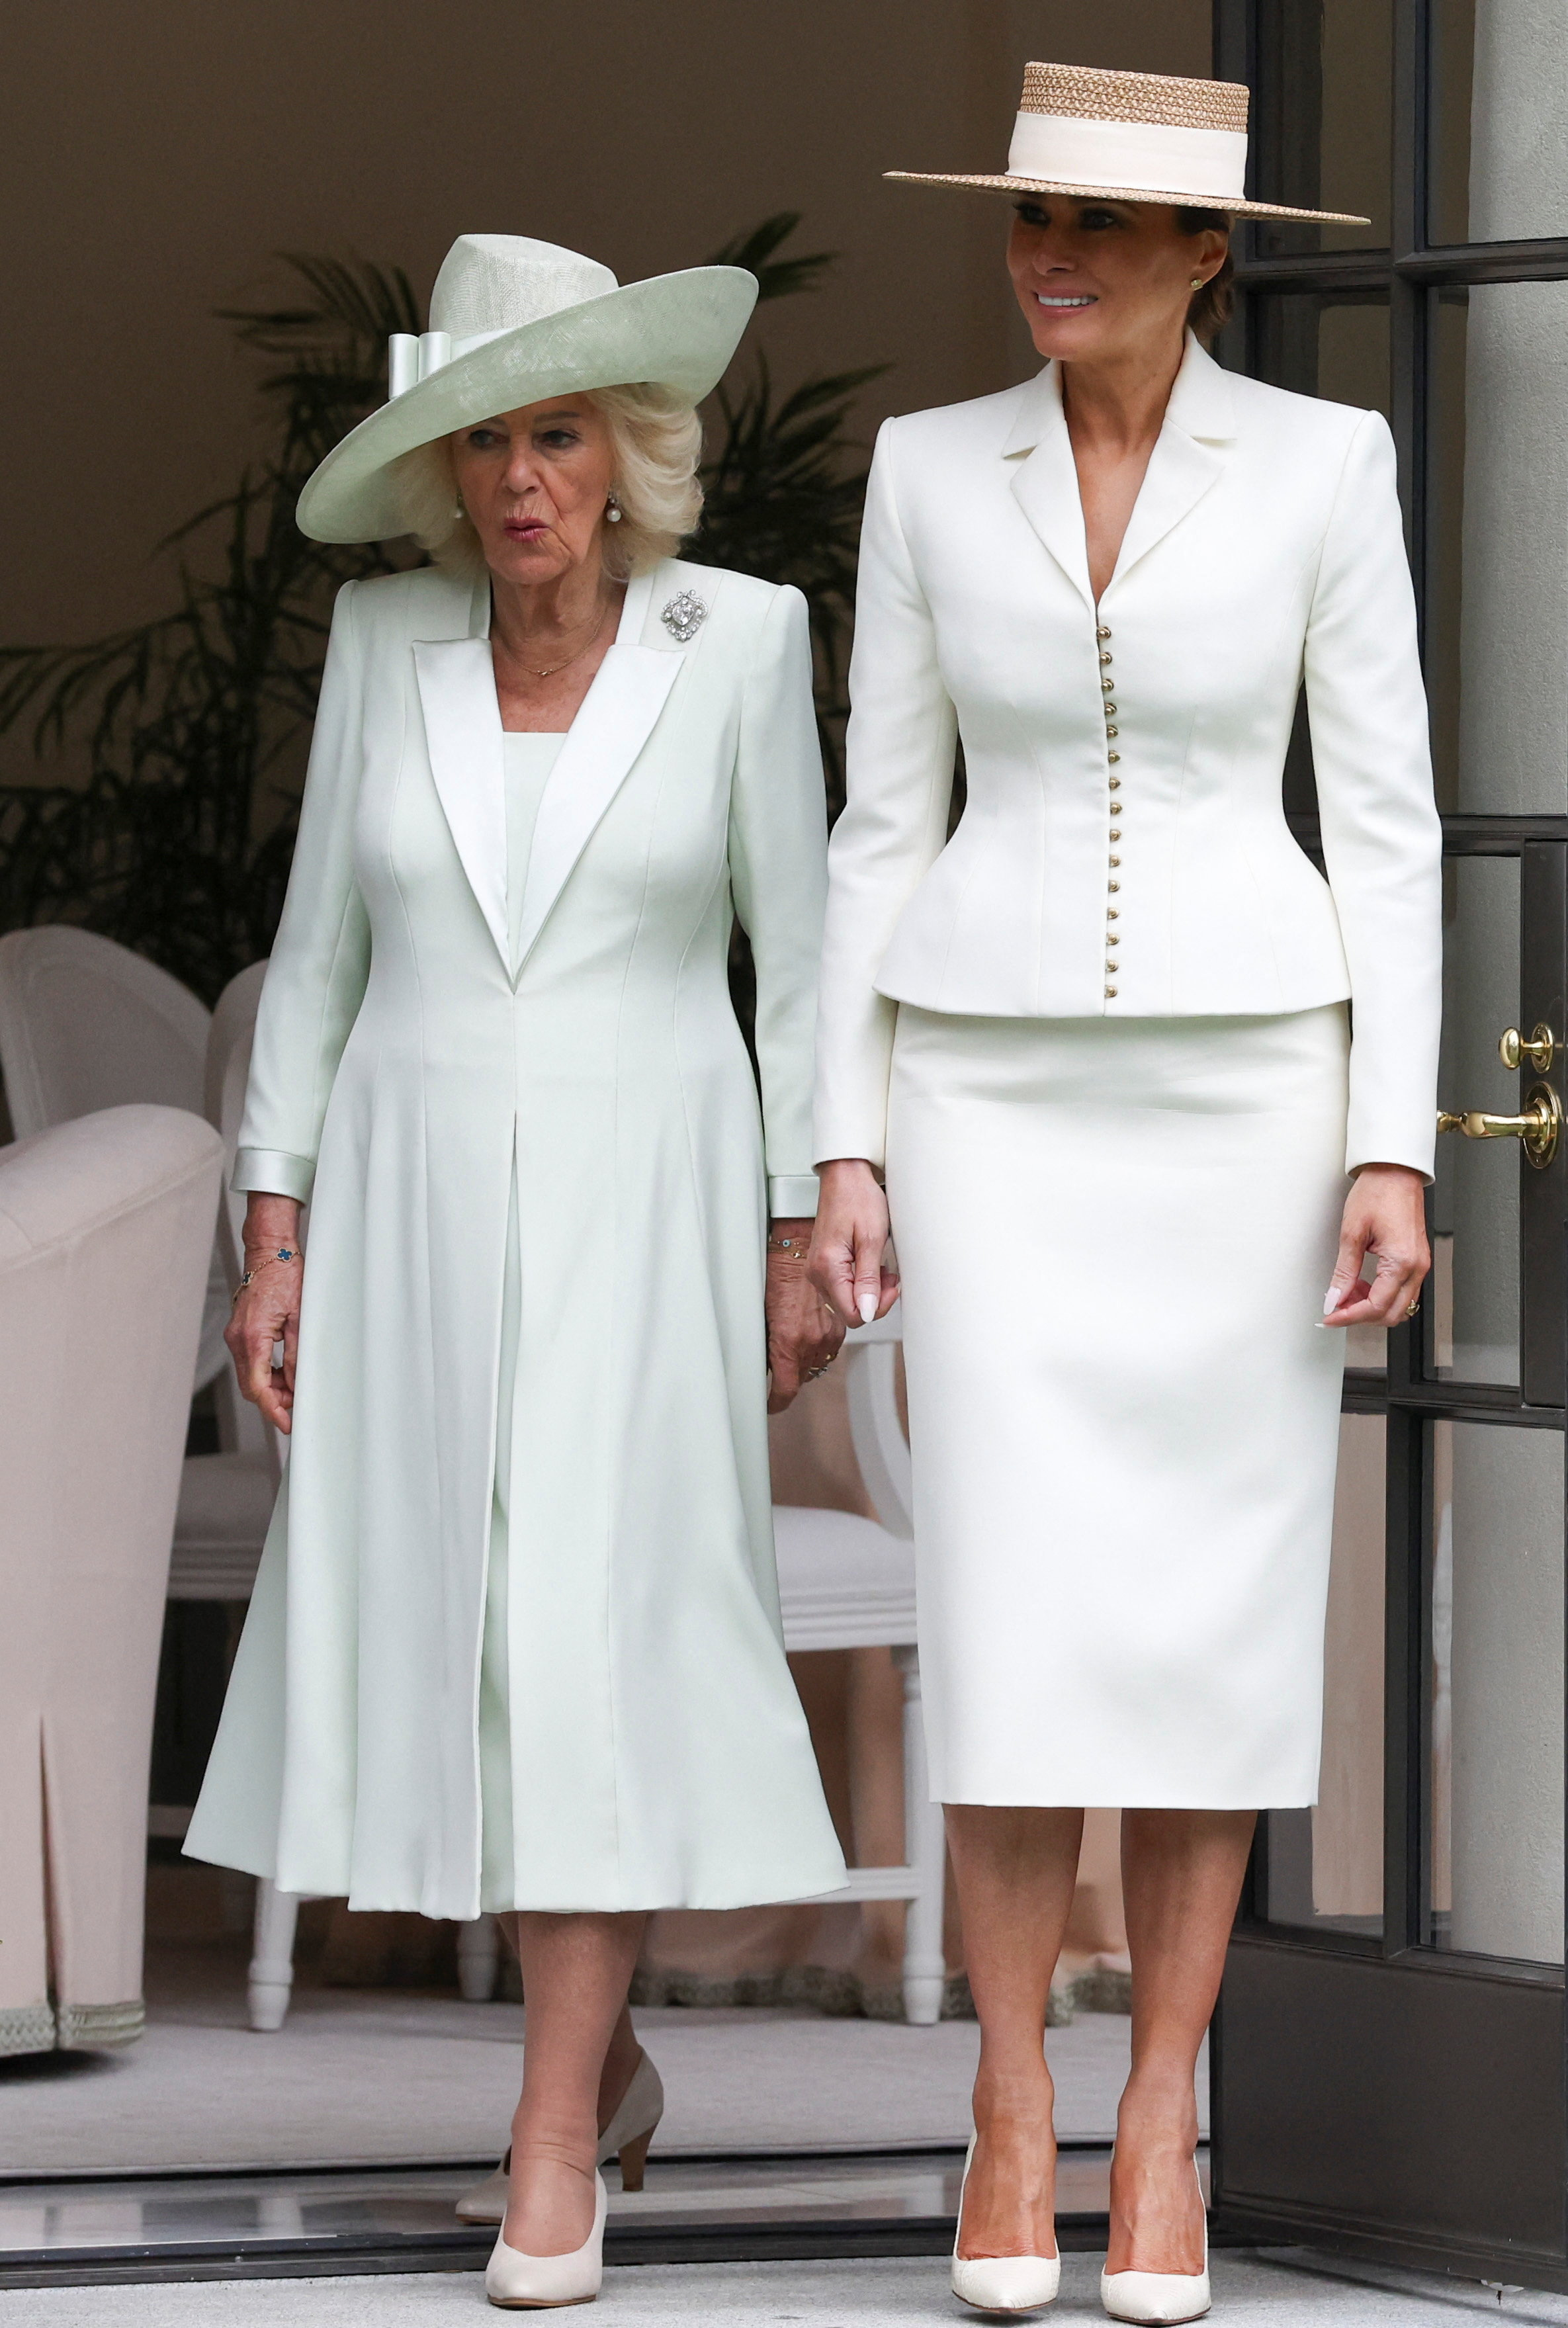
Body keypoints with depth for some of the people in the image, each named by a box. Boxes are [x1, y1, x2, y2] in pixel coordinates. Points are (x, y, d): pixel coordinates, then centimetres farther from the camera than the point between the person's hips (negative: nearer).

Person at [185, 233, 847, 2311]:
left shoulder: (740, 641, -5)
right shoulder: (386, 639, 1)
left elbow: (800, 943, 0)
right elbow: (324, 944, 6)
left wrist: (806, 1237, -3)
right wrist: (275, 1235, 3)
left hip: (641, 1201, -3)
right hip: (415, 1199, 3)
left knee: (590, 1643, -11)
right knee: (442, 1644, 5)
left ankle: (555, 2144, -7)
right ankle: (604, 2040, 29)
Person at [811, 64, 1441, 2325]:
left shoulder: (1324, 466, -1)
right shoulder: (931, 469, 4)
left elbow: (1387, 823, -1)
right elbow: (885, 823, 7)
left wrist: (1395, 1148, -7)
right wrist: (845, 1148, 1)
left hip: (1238, 1077, -1)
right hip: (1002, 1090, 1)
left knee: (1217, 1607, 1)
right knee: (1019, 1603, -7)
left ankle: (1159, 2131, 12)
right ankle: (1014, 2114, 7)